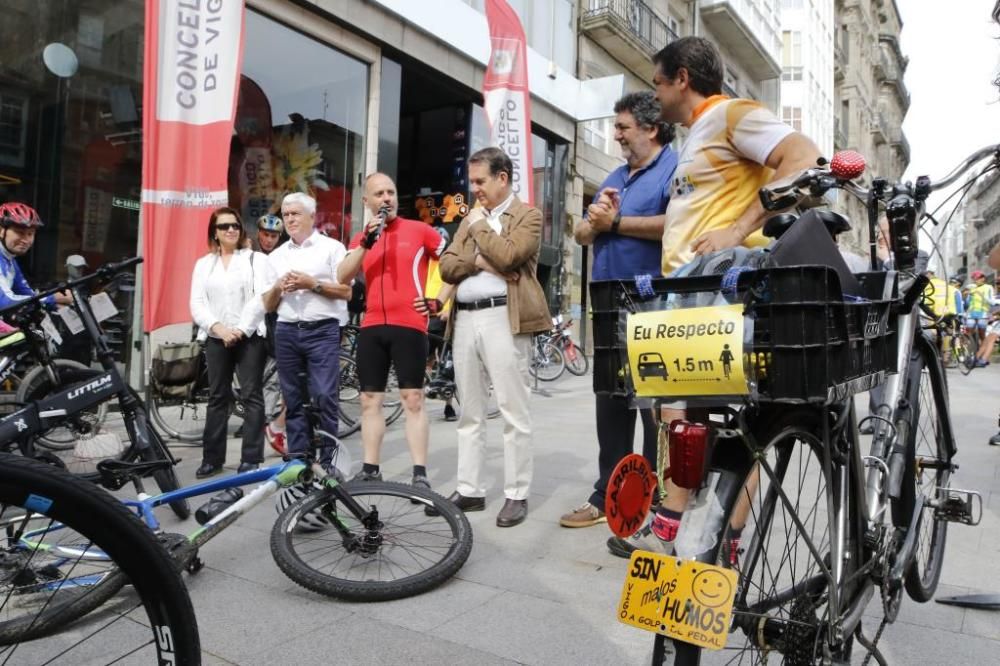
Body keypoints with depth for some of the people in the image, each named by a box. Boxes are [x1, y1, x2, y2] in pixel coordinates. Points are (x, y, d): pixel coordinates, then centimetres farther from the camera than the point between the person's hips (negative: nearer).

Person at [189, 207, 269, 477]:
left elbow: (262, 297, -7)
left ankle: (251, 458, -1)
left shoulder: (256, 259, 5)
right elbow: (197, 304, 5)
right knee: (217, 397, 8)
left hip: (249, 336, -3)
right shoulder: (203, 264, 15)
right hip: (216, 338, 4)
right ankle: (212, 458, 14)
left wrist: (241, 330, -14)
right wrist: (218, 328, -11)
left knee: (251, 396, -3)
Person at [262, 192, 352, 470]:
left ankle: (327, 460, -1)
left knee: (324, 397, -9)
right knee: (293, 400, 9)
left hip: (322, 331, -5)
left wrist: (313, 284, -13)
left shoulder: (332, 248, 4)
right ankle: (297, 458, 16)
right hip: (286, 332, 5)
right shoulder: (276, 256, 17)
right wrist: (278, 287, -4)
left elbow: (346, 292, -3)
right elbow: (268, 305, 16)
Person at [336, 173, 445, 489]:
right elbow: (342, 277, -1)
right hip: (371, 327, 5)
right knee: (370, 400, 8)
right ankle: (370, 469, 18)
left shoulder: (419, 230, 3)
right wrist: (366, 242, -12)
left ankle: (420, 474, -1)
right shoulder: (361, 238, 13)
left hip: (409, 325, -4)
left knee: (413, 399, -5)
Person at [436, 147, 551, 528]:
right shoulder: (469, 221, 22)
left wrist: (479, 227, -1)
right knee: (470, 412, 10)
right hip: (465, 319, 6)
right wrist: (479, 261, -7)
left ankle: (516, 495, 6)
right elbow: (446, 266, 10)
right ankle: (469, 490, 18)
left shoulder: (527, 215, 3)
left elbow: (507, 255, -15)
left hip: (503, 318, -6)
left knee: (513, 411, -2)